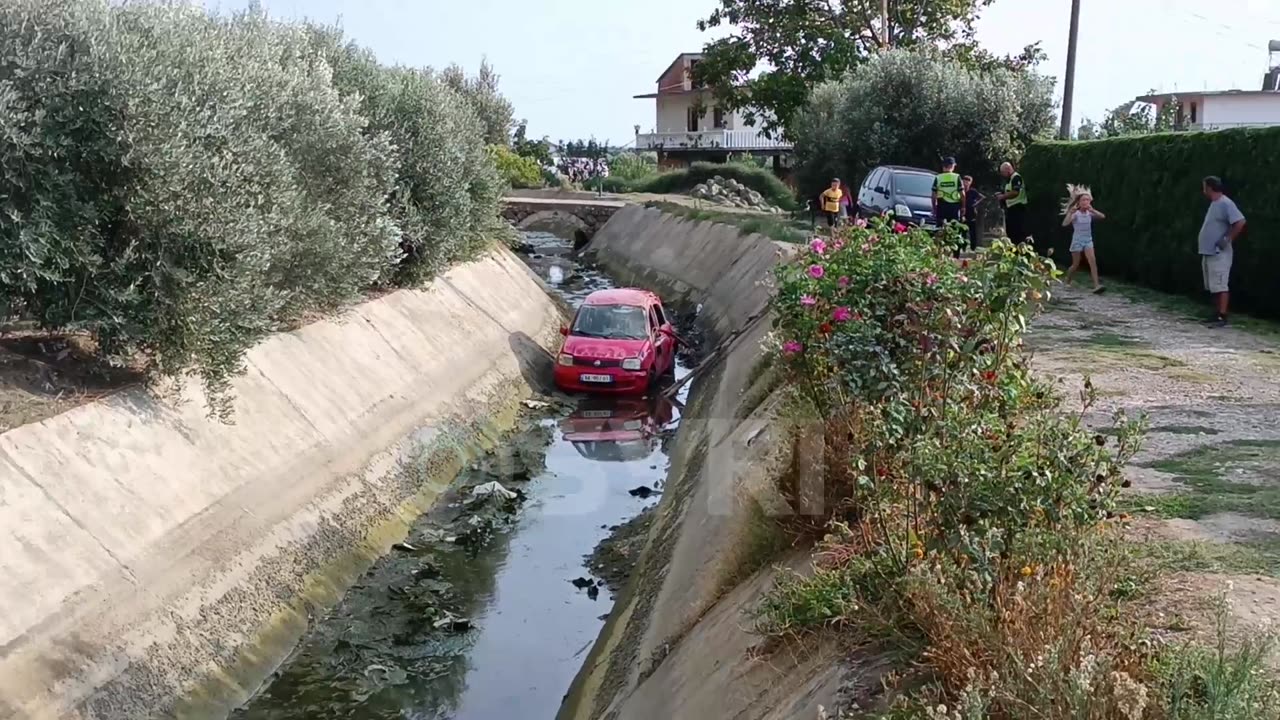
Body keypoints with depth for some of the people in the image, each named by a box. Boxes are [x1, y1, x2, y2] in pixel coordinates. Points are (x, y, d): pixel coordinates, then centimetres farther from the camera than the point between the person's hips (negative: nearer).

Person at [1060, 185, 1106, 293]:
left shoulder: (1089, 214, 1)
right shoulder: (1075, 214, -10)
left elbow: (1103, 216, -12)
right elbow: (1064, 224, -24)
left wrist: (1092, 210, -19)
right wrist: (1070, 212, -32)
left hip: (1088, 241, 3)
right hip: (1077, 241, -3)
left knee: (1093, 261, -16)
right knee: (1076, 265, 5)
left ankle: (1096, 285, -23)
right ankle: (1067, 282, 31)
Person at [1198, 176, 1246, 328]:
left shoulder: (1225, 203, -14)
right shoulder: (1214, 204, 16)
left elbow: (1240, 222, -23)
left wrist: (1228, 240, -19)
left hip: (1219, 254, -10)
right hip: (1208, 253, 10)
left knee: (1220, 286, -10)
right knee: (1213, 287, 14)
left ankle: (1222, 317, -10)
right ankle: (1216, 315, 20)